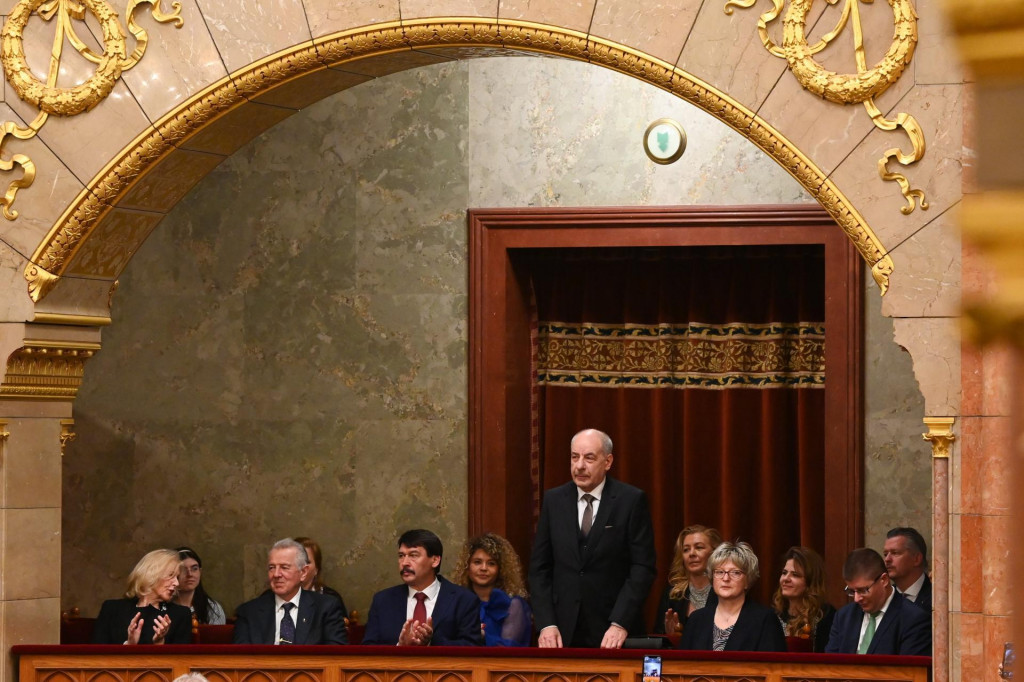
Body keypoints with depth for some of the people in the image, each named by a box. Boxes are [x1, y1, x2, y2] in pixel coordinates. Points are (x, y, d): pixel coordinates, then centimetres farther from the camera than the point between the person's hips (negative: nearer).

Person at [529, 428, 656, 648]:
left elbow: (642, 567, -7)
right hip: (563, 630, 3)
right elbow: (540, 568, 6)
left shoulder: (632, 500, -4)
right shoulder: (553, 500, 6)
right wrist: (546, 624, -5)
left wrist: (620, 624, -16)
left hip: (615, 631, -3)